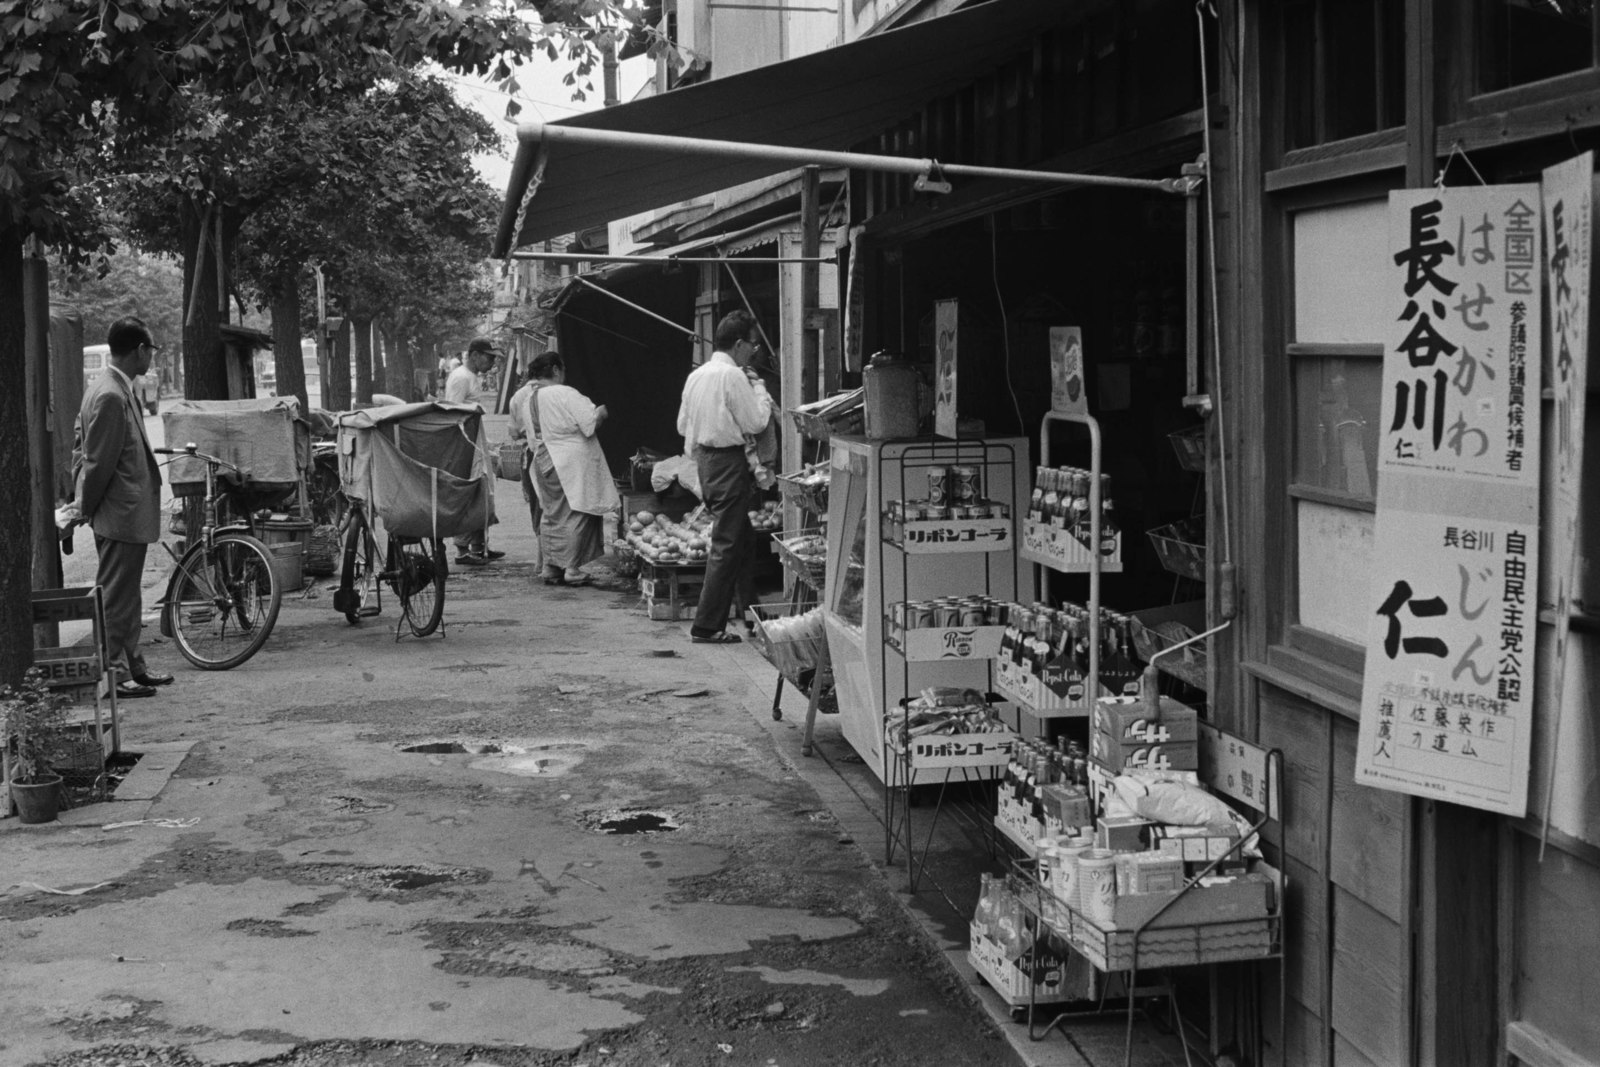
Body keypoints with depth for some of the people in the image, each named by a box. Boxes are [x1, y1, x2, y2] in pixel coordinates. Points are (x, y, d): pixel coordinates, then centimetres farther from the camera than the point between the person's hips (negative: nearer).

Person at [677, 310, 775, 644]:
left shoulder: (696, 375, 12)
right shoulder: (733, 375, -14)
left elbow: (683, 424, 17)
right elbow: (756, 422, -12)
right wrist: (760, 389, 2)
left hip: (704, 460, 9)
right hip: (728, 461, -9)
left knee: (741, 538, 18)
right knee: (726, 545, -5)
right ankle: (706, 626, -4)